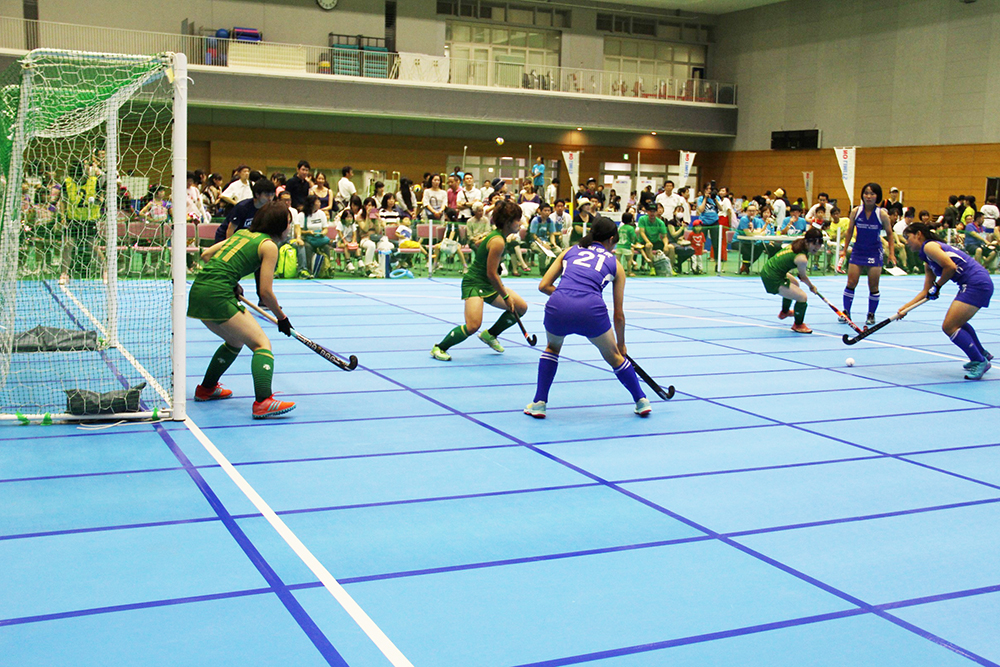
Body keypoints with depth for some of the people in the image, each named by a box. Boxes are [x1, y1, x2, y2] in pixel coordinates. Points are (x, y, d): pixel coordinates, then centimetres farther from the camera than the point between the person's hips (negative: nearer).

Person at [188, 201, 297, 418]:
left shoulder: (243, 233, 20)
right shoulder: (269, 246, -2)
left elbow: (206, 255, 23)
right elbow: (265, 293, -5)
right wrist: (282, 318, 8)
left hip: (198, 291, 9)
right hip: (217, 296, -9)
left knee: (236, 341, 28)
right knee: (261, 344, -10)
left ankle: (206, 388, 42)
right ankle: (263, 402, -28)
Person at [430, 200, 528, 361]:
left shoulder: (496, 234, 6)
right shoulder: (498, 241, -23)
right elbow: (491, 274, -22)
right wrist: (506, 296, -12)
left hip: (488, 285, 10)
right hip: (474, 283, -10)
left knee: (521, 307, 8)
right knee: (473, 325, -26)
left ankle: (490, 335, 24)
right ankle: (438, 348, -6)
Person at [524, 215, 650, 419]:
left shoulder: (570, 251, 26)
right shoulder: (615, 265, 23)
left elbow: (543, 285, 19)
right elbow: (618, 314, 25)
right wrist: (621, 344, 36)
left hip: (557, 308, 1)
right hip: (592, 311, -1)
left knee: (552, 348, 33)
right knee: (614, 356, 26)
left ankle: (539, 403, 25)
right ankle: (641, 401, 35)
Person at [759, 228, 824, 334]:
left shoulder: (798, 243, -3)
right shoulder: (802, 259, -26)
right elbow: (803, 277, -7)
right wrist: (812, 287, 13)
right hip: (773, 280, -10)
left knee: (795, 283, 36)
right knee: (802, 297, -10)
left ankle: (784, 312, 59)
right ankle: (798, 325, 16)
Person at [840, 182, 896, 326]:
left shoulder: (882, 214, -7)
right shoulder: (856, 212, -2)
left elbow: (890, 234, 2)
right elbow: (849, 231, 9)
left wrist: (891, 253, -4)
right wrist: (844, 249, 8)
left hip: (874, 252, -1)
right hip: (858, 251, 2)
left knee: (873, 286, 2)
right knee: (851, 283, -4)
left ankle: (871, 315, 15)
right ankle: (846, 312, 6)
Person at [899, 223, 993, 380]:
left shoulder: (929, 246, -7)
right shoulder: (928, 261, 22)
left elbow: (951, 266, -18)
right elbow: (926, 291, 19)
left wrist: (937, 286, -3)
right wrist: (905, 307, 12)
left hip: (977, 283, -11)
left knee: (949, 327, -11)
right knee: (955, 323, 28)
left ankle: (979, 361, -3)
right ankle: (982, 354, 40)